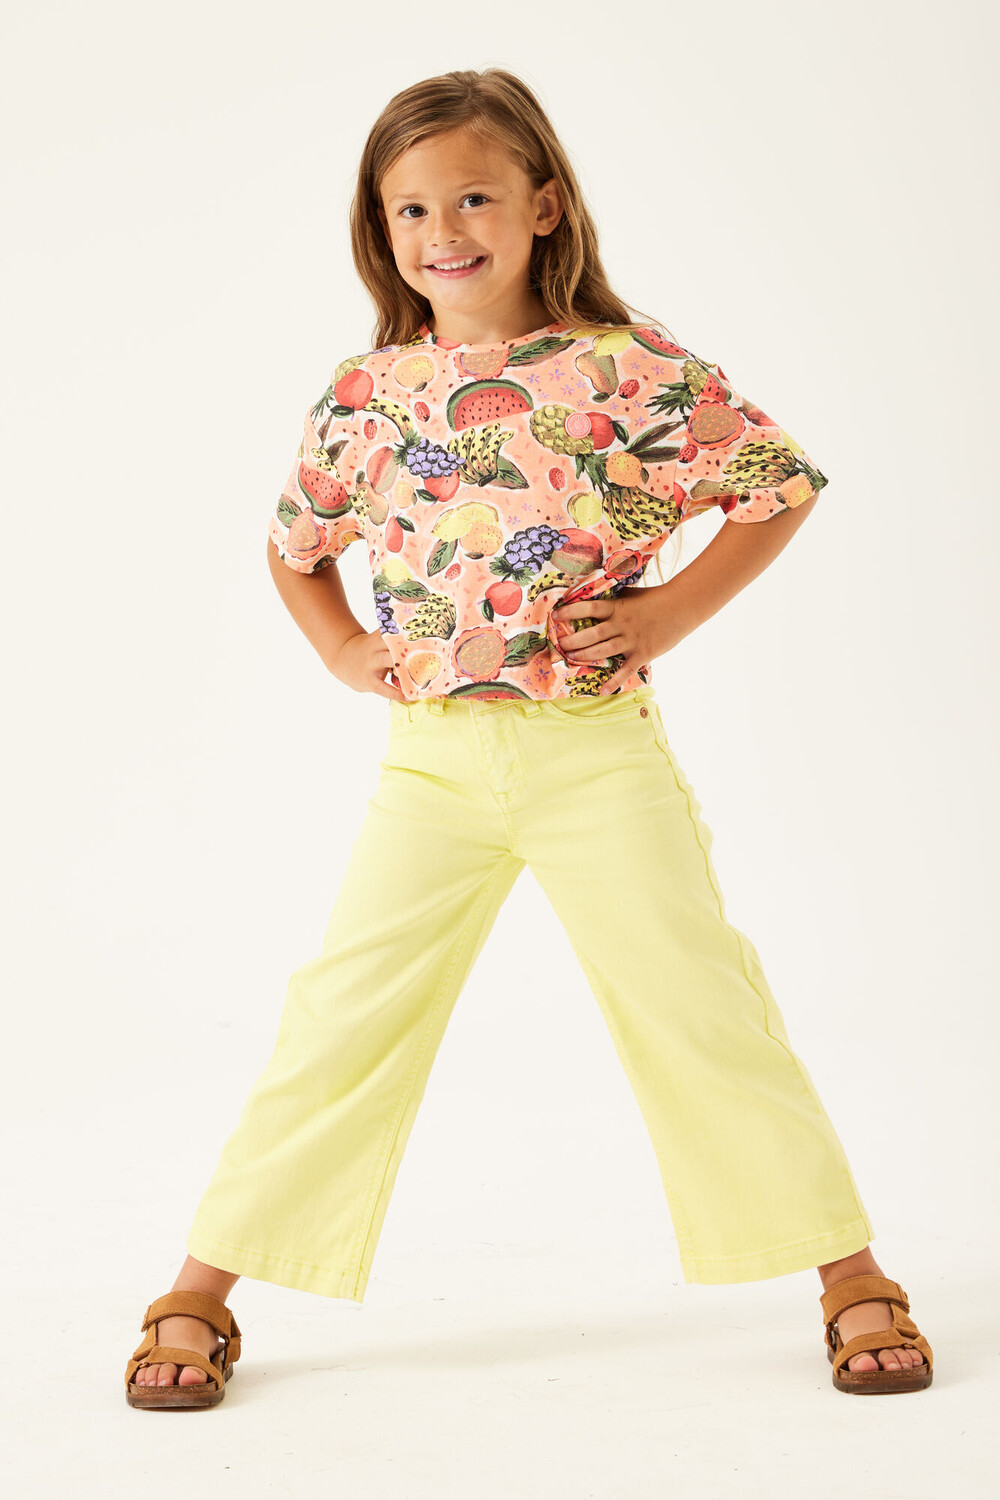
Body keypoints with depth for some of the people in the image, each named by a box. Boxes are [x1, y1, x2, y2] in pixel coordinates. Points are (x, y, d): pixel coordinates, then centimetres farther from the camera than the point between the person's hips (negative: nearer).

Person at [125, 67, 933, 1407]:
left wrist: (676, 608, -3)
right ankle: (203, 1288, 12)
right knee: (348, 1013, 0)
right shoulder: (365, 395, 5)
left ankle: (851, 1273, 15)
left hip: (599, 751, -2)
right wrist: (346, 651, 8)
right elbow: (293, 545, 23)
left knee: (698, 1006, 0)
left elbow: (784, 485, 4)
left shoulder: (632, 367, -4)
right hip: (432, 758, 2)